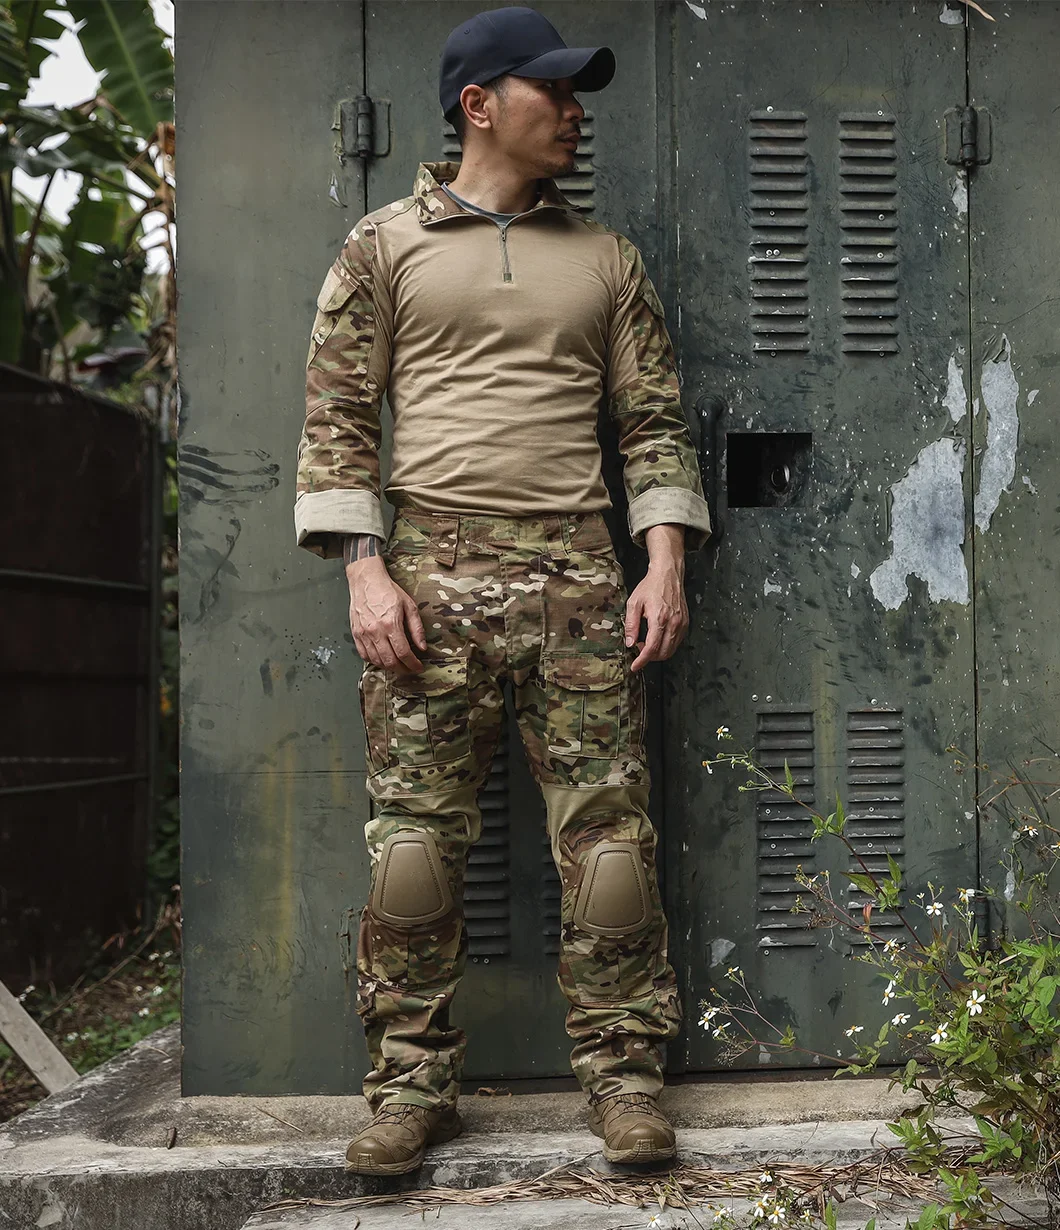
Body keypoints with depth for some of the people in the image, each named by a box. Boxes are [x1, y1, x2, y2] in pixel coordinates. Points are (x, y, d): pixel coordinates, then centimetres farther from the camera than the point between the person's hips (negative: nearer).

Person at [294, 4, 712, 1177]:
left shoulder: (606, 258, 17)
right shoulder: (385, 244, 10)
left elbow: (653, 419, 15)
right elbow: (336, 417, 5)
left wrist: (665, 561, 2)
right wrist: (364, 568, -6)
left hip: (577, 573, 2)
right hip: (431, 571, -1)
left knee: (606, 832, -2)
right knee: (414, 837, -2)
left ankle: (623, 1077, 10)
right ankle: (412, 1084, 10)